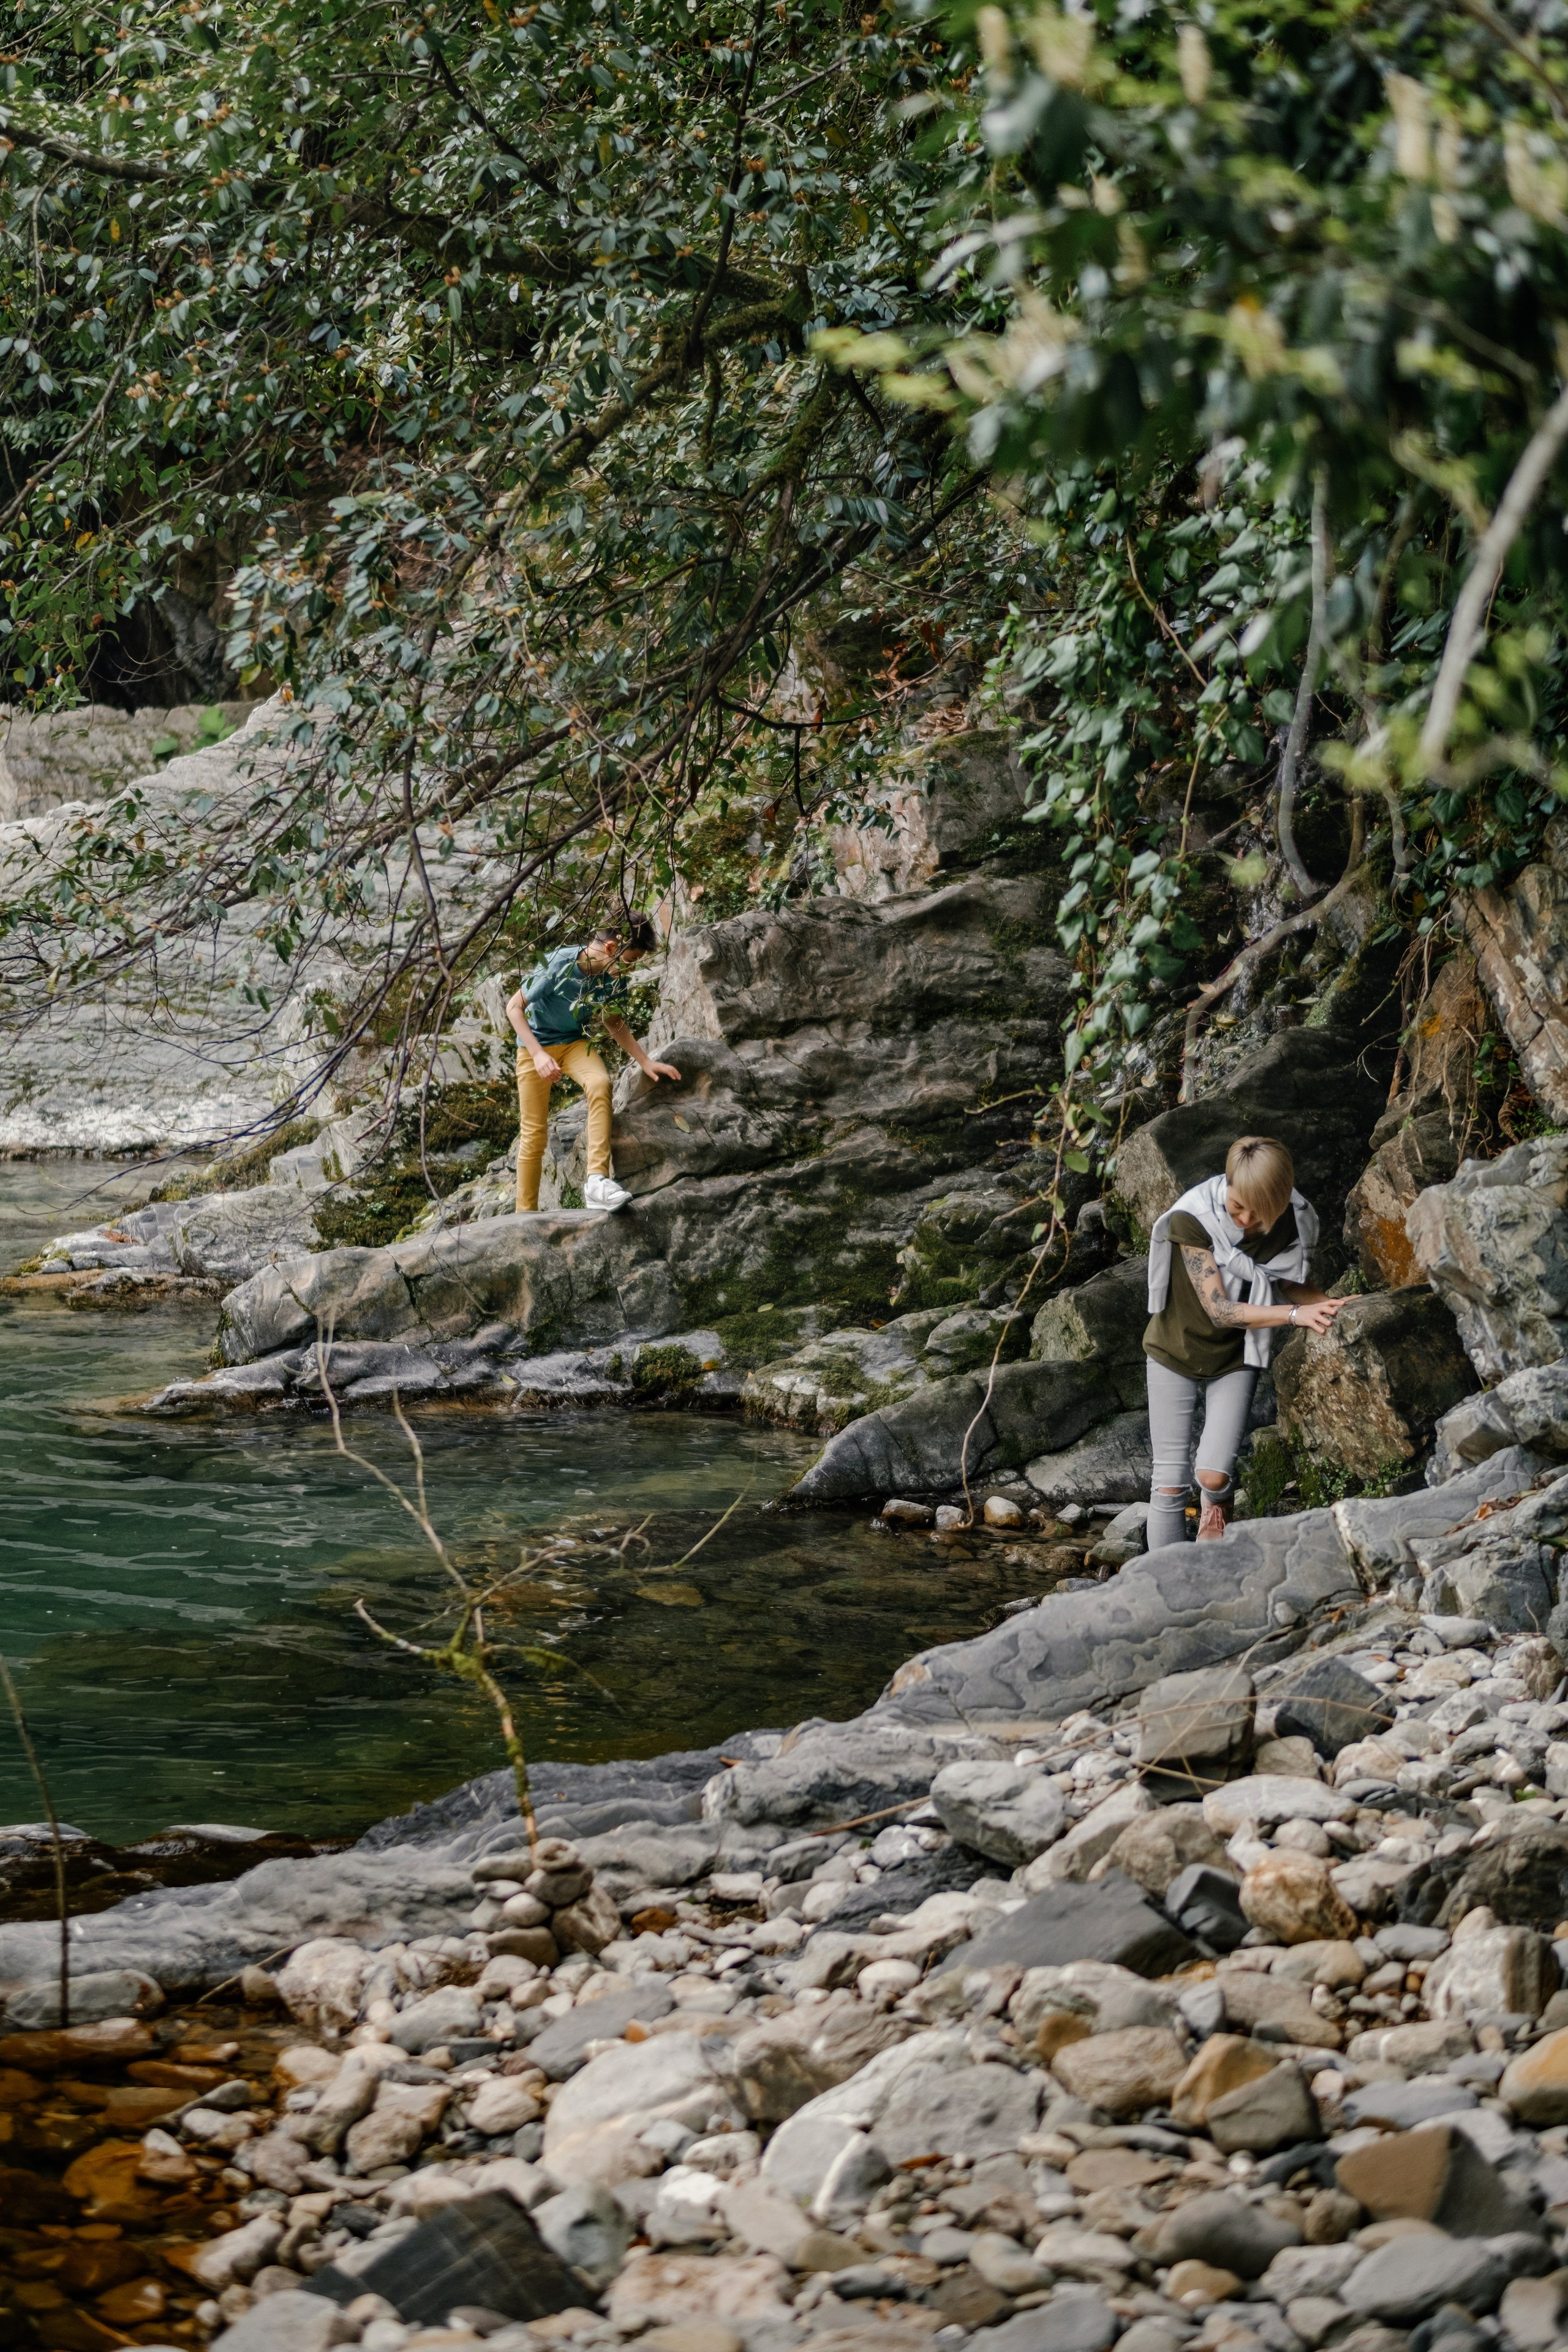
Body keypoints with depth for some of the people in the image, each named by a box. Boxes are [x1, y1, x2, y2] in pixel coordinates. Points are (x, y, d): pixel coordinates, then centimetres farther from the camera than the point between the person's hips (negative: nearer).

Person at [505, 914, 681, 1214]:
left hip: (575, 1043, 3)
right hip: (536, 1045, -3)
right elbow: (514, 1007, -20)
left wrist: (645, 1061, 0)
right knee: (533, 1132, -4)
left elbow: (613, 1022, 8)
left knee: (600, 1083, -29)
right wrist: (538, 1054, -30)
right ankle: (524, 1215, 9)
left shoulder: (615, 979, -12)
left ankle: (597, 1180, -34)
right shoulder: (558, 966, -27)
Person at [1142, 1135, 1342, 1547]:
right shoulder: (1191, 1219, -27)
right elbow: (1218, 1309, -27)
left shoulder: (1291, 1224, -16)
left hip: (1235, 1359, 2)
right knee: (1171, 1482, -1)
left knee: (1213, 1476, -12)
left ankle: (1215, 1510, 20)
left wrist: (1328, 1305, -17)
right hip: (1177, 1350, -2)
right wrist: (1296, 1314, -32)